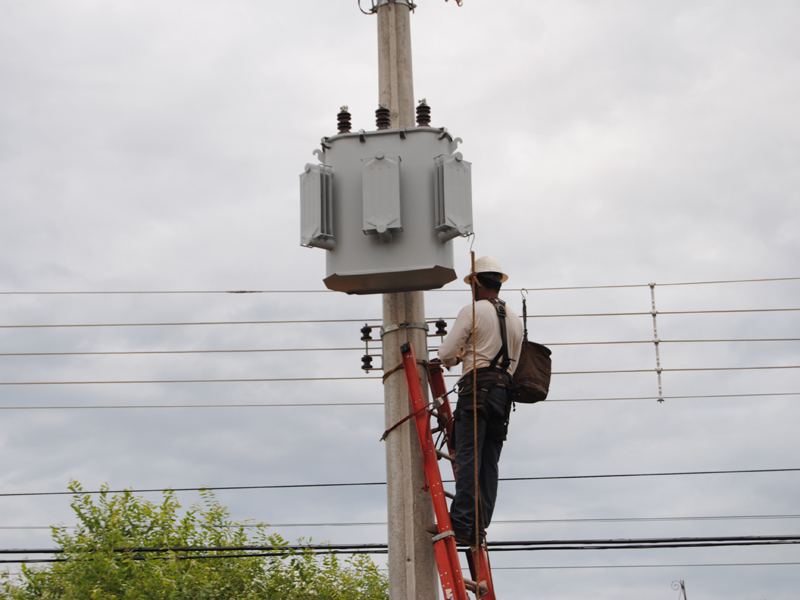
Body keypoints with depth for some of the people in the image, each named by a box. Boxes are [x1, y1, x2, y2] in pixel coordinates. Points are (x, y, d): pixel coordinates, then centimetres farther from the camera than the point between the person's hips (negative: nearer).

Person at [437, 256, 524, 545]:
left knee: (468, 456, -12)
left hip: (476, 387, -7)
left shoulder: (473, 311, -2)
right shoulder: (515, 319, 19)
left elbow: (446, 353, -5)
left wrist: (457, 357, 19)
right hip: (504, 390, 7)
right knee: (489, 462, 4)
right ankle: (479, 528, 0)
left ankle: (462, 522, -19)